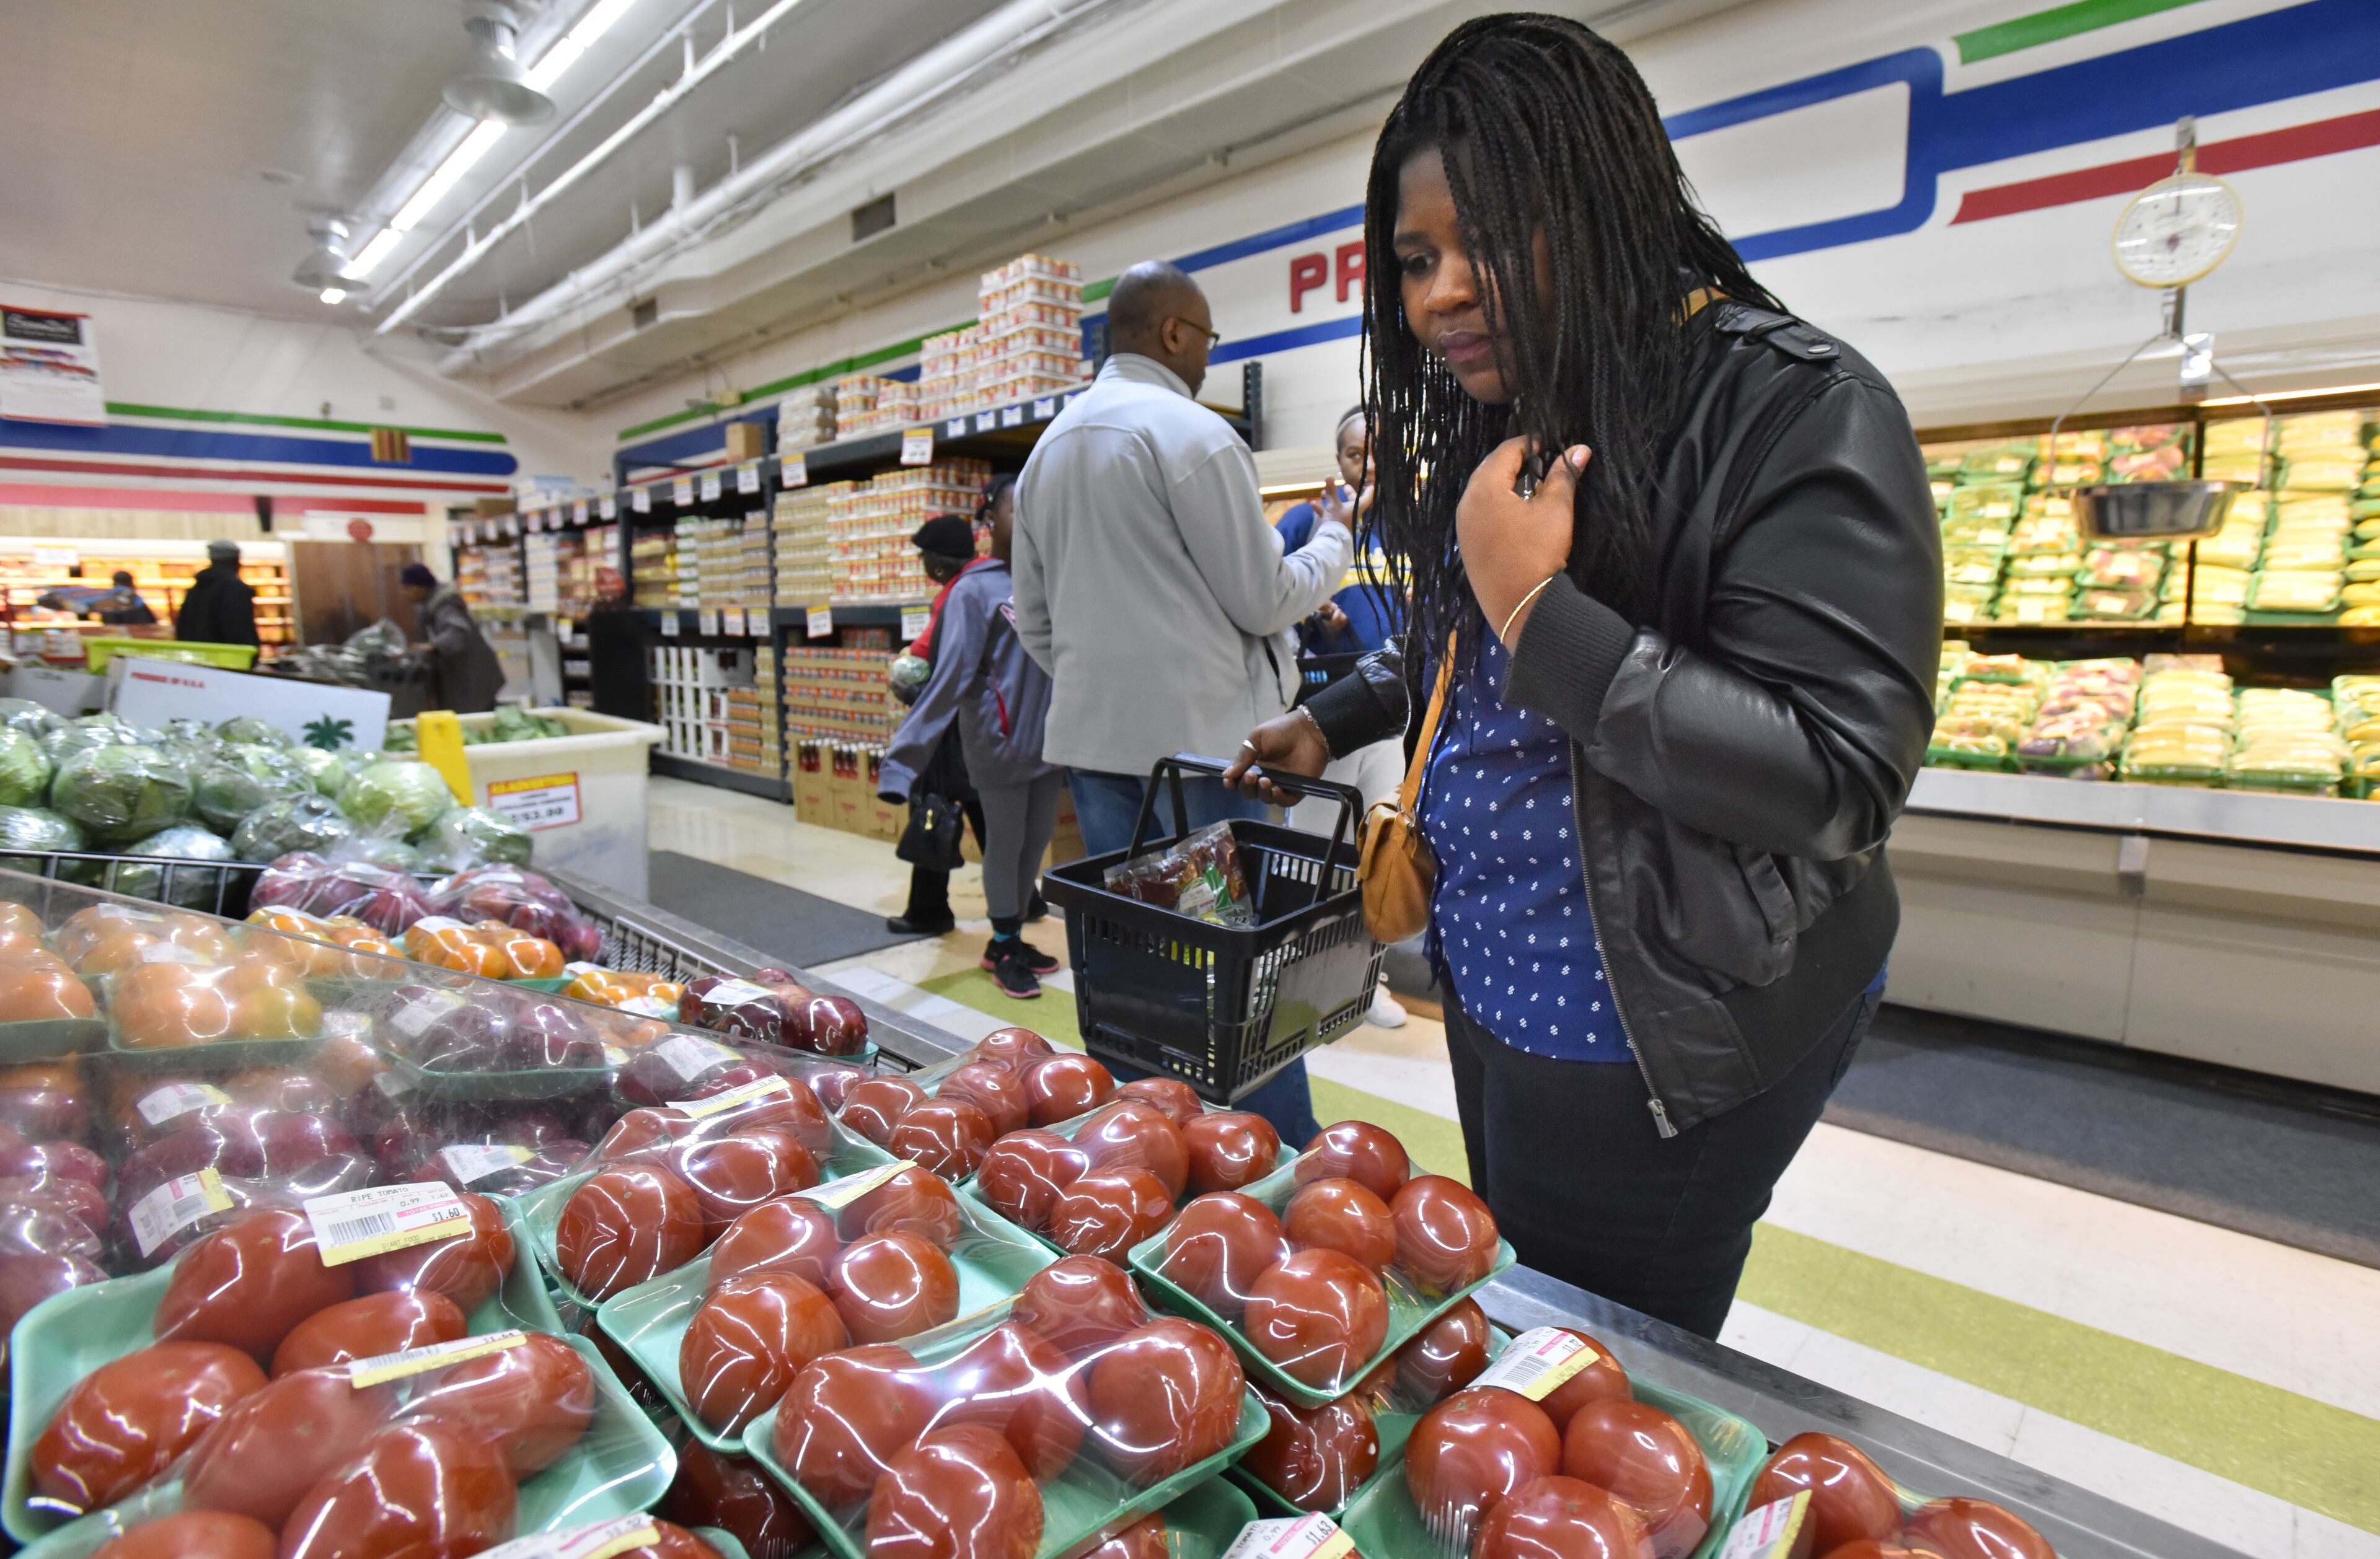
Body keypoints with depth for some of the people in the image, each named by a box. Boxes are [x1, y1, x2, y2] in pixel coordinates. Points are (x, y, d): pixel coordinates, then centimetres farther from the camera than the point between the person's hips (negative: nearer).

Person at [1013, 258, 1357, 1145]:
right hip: (1201, 737, -7)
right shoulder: (1193, 434, -9)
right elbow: (1263, 600, -8)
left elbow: (1034, 620, 17)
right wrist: (1336, 542, 9)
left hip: (1091, 738, 8)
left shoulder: (1047, 449, 15)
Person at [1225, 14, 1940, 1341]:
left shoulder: (1798, 414, -18)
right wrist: (1331, 722, 13)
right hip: (1494, 982, 8)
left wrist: (1535, 607, -28)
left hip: (1656, 1031, -8)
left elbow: (1841, 782, -25)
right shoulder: (1495, 428, 7)